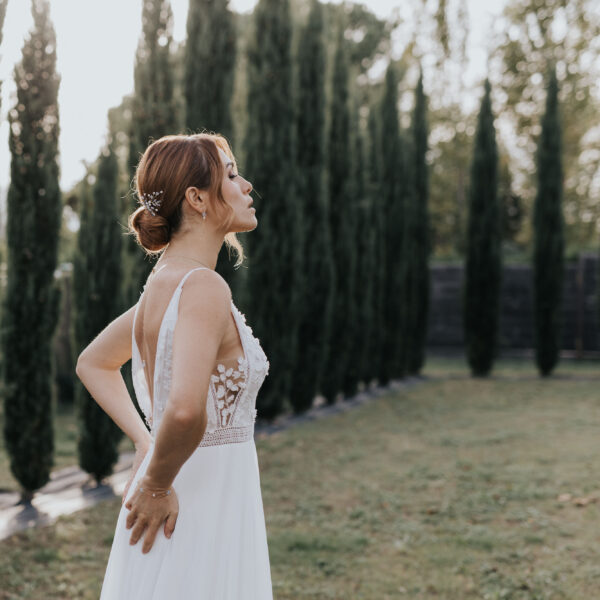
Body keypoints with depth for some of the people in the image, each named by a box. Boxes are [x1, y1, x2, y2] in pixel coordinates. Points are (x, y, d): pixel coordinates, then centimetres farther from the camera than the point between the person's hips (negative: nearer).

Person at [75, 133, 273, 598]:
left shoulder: (164, 281, 7)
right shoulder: (203, 288, -20)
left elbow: (94, 364, 22)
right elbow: (186, 411, -35)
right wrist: (156, 485, -18)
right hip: (197, 514, -9)